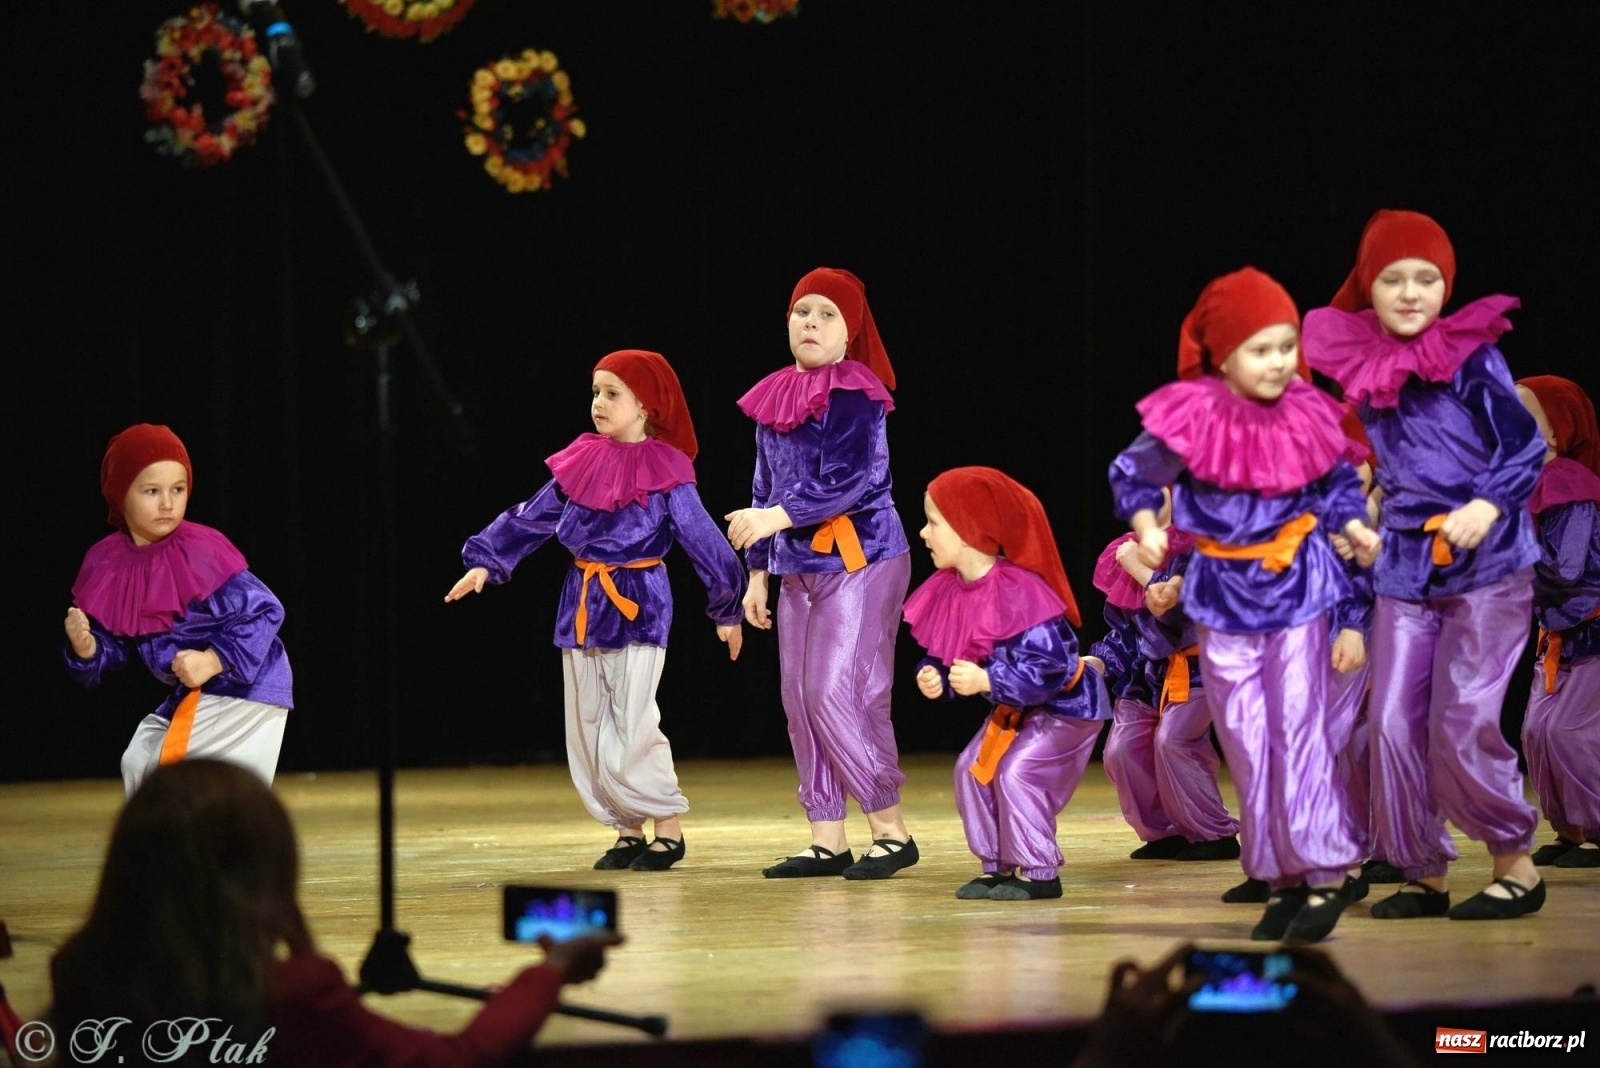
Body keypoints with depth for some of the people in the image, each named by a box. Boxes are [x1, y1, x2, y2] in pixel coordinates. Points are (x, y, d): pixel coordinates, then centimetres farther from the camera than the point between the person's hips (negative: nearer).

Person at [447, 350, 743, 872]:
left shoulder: (666, 473, -7)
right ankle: (627, 831, 16)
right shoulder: (580, 463, 7)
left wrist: (728, 611, -2)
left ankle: (669, 828, 3)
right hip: (582, 606, 6)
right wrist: (485, 562, 5)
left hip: (638, 608, -6)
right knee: (586, 730, 6)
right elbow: (531, 517, 13)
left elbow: (705, 541, -4)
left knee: (632, 728, -12)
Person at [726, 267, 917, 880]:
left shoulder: (855, 395, -9)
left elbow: (852, 479, -20)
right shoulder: (773, 399, 13)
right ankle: (828, 840, 11)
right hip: (799, 569, 8)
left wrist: (778, 518, -25)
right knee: (800, 701, 5)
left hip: (860, 559, -8)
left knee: (838, 693, -13)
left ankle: (891, 830, -4)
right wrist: (757, 570, 17)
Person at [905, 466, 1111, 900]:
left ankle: (1040, 874, -8)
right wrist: (934, 678, -16)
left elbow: (1051, 668, -35)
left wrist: (986, 681, -37)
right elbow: (949, 657, 7)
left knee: (1016, 771, -20)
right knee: (972, 768, 2)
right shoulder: (950, 592, -6)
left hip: (1067, 704, -9)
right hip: (1015, 708, 9)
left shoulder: (1018, 593, -33)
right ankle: (997, 867, 12)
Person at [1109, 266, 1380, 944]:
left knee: (1298, 727, -7)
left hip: (1297, 584, -1)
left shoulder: (1307, 417, -6)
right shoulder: (1192, 418, -12)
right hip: (1223, 590, 1)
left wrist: (1354, 526, -7)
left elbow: (1336, 484, 9)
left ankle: (1322, 875, -2)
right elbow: (1134, 474, 1)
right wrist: (1146, 528, -12)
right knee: (1244, 738, 4)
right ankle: (1280, 878, 14)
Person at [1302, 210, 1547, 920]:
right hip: (1405, 566, 5)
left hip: (1486, 566, -5)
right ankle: (1423, 874, 13)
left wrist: (1488, 505, -23)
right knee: (1393, 723, 0)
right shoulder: (1361, 368, 4)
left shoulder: (1472, 356, -9)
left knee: (1461, 723, -11)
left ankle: (1516, 865, 6)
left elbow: (1525, 448, -9)